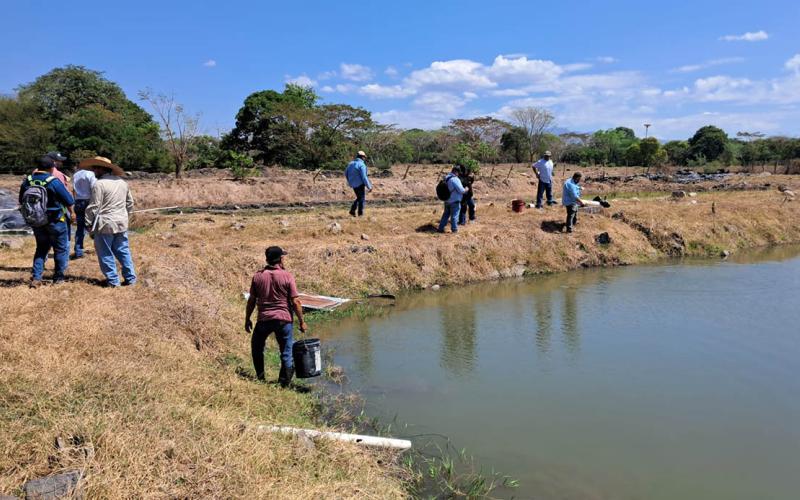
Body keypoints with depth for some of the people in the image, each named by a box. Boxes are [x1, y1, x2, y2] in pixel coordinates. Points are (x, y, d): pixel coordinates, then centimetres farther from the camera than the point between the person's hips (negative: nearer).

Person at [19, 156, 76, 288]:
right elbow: (68, 200, -12)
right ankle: (58, 278, 16)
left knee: (41, 248, 18)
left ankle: (36, 278, 10)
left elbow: (22, 202, 9)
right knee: (60, 249, 10)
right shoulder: (54, 182, -19)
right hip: (55, 221, -5)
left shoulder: (27, 181, -2)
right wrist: (72, 212, 7)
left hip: (36, 221, 5)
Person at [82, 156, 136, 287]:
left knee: (106, 254, 5)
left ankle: (112, 280, 8)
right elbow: (130, 203, 16)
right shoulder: (122, 183, 9)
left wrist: (89, 224, -5)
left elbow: (93, 207, -13)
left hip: (105, 225, -6)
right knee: (123, 251, 13)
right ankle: (130, 277, 12)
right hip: (122, 224, 6)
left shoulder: (99, 184, -13)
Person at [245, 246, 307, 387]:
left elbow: (251, 300, 4)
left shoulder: (258, 276, 1)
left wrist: (247, 320, 16)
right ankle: (284, 384, 11)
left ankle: (260, 378, 26)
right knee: (286, 352, 9)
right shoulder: (287, 276, -7)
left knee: (257, 347, 24)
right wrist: (302, 322, 1)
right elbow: (295, 302, -9)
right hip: (284, 319, -2)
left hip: (263, 320, 2)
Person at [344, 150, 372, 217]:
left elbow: (346, 173, 16)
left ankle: (352, 210, 10)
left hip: (353, 184, 7)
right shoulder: (362, 165, -14)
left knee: (359, 198, 20)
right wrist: (369, 187, -14)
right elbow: (364, 177, -19)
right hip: (360, 184, -7)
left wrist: (350, 182, 30)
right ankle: (360, 213, 7)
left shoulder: (351, 163, 8)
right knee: (362, 198, 6)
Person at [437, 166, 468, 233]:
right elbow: (461, 190, -20)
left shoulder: (446, 178, 5)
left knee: (446, 214, 17)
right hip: (454, 201, -8)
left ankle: (441, 228, 20)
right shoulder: (455, 179, -22)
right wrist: (466, 190, 0)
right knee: (454, 215, 5)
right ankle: (454, 229, 14)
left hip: (447, 200, 8)